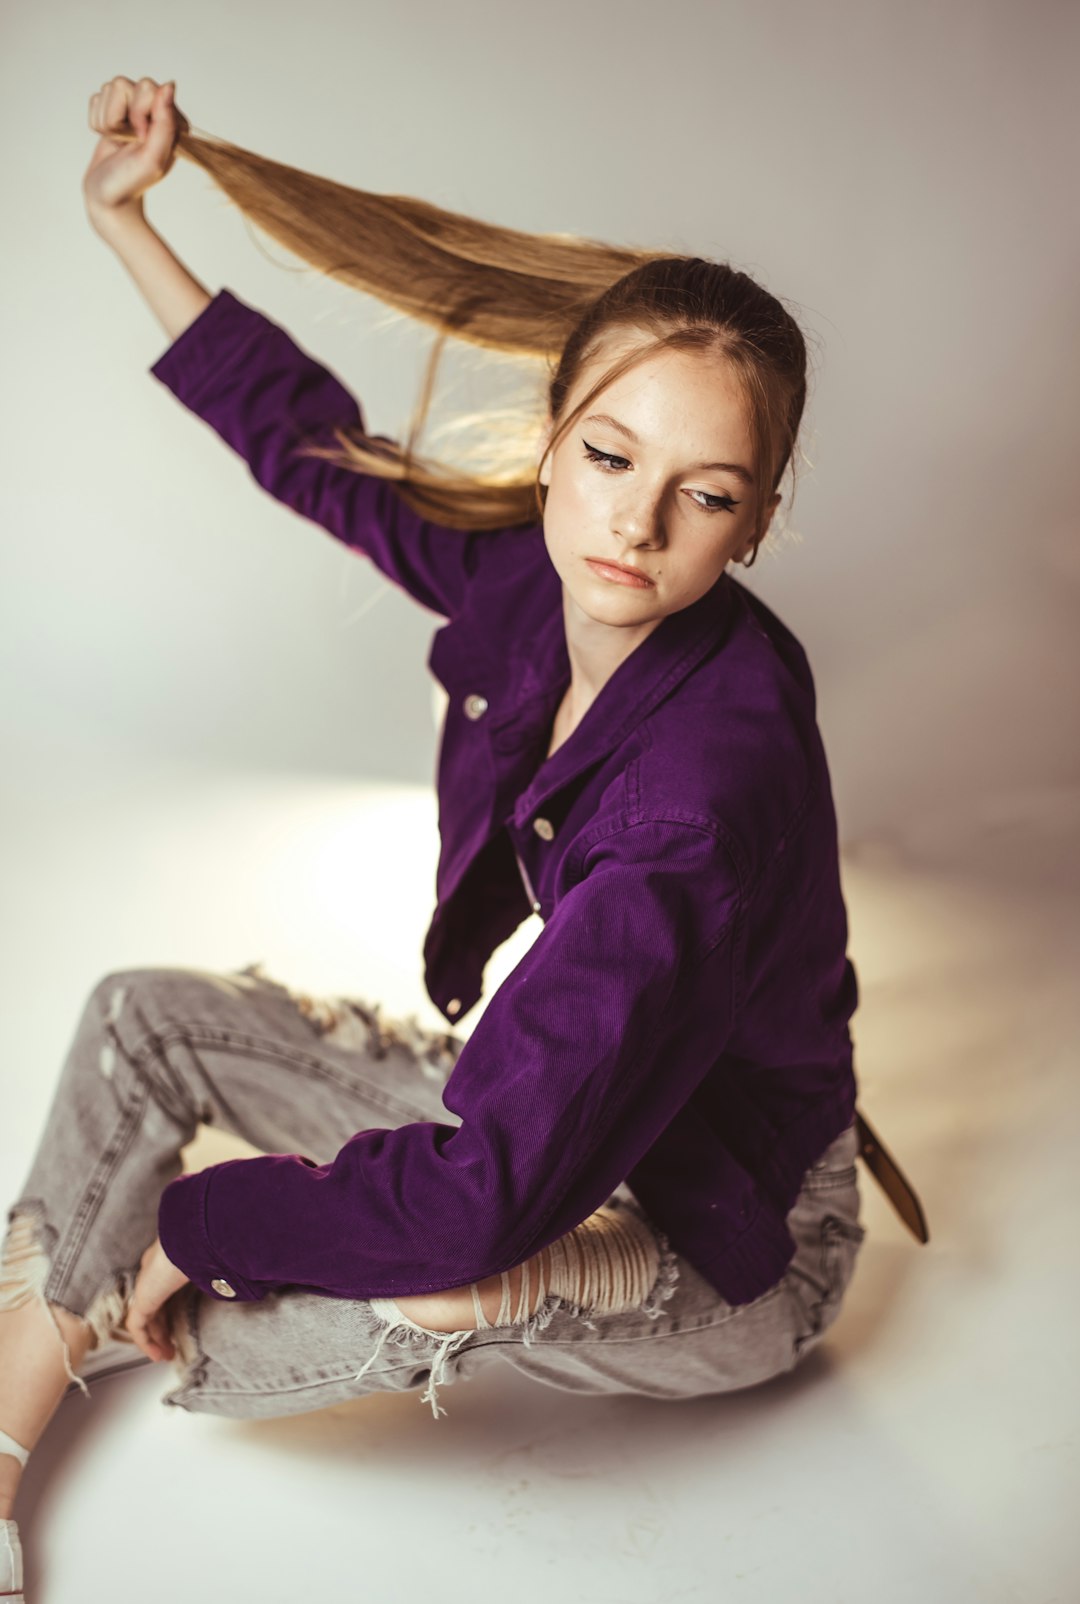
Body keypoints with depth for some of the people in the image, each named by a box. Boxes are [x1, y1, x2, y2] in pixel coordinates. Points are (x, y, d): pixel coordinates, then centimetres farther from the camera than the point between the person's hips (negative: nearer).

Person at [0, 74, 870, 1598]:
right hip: (549, 1088, 7)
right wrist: (126, 220, 7)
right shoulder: (535, 576, -15)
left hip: (725, 1247, -7)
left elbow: (483, 1195, -38)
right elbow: (318, 443, 4)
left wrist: (191, 1224, -24)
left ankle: (167, 1355, -2)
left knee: (434, 1283, -38)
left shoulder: (713, 784, -38)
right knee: (140, 1018, 1)